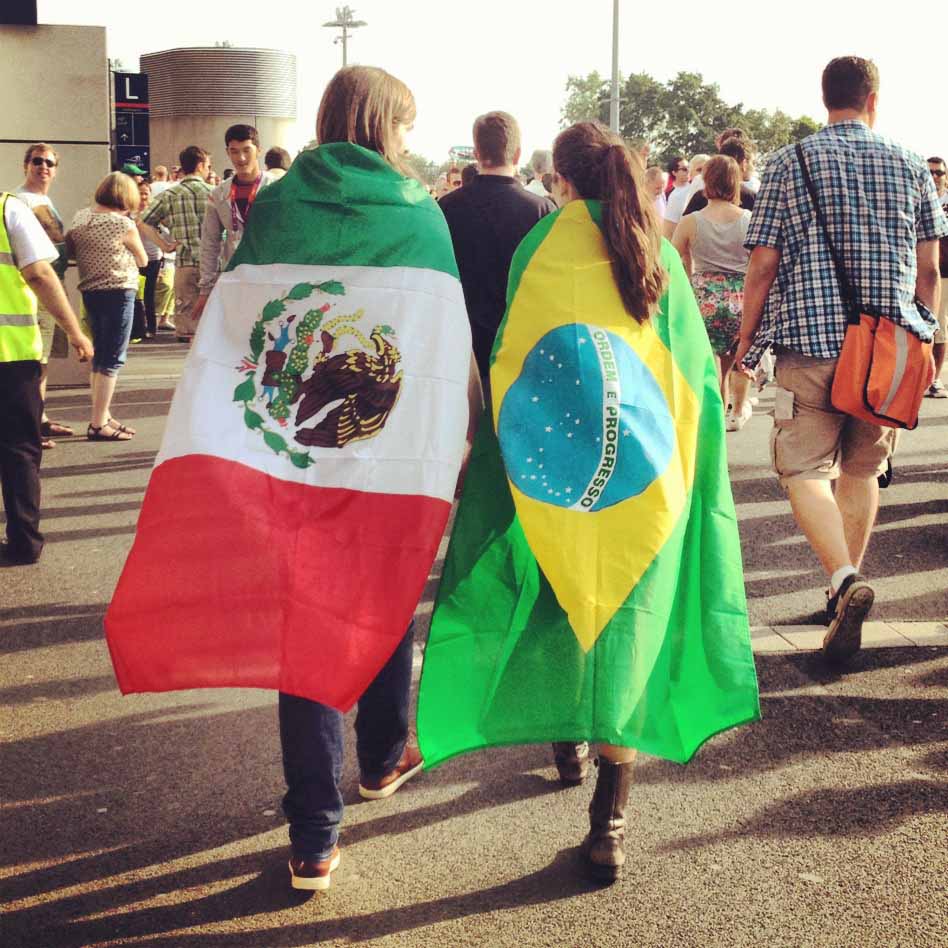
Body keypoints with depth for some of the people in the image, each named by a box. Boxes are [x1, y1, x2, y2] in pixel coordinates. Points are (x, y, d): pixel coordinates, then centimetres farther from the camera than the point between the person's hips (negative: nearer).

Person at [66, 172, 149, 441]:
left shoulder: (80, 217, 5)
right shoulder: (124, 225, -11)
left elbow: (70, 250, 14)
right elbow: (143, 261, 1)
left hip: (90, 291, 7)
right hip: (118, 292, -7)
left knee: (99, 356, 16)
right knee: (113, 359, -4)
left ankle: (102, 416, 23)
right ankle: (98, 424, -5)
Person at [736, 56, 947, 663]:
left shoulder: (790, 164, 0)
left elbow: (763, 265, -3)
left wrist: (746, 341, 7)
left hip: (811, 340, -3)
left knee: (804, 467, 1)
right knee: (862, 468, 16)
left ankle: (844, 579, -20)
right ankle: (847, 585, 22)